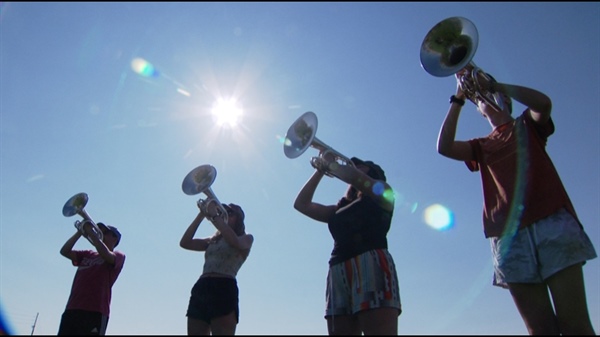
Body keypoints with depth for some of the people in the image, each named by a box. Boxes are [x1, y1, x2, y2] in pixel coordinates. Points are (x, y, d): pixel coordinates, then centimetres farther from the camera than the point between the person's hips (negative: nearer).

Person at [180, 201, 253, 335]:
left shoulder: (246, 238, 11)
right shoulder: (213, 240, 26)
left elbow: (235, 241, -13)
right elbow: (185, 243, 15)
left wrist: (213, 215, -7)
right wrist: (201, 214, 9)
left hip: (224, 289, -5)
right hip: (200, 289, 6)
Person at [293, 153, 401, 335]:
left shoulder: (382, 193, 14)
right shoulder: (339, 209, 29)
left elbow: (355, 177, -6)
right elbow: (301, 204, 26)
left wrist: (330, 164, 11)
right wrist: (320, 170, 23)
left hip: (372, 265, -5)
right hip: (339, 272, 6)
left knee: (380, 331, -15)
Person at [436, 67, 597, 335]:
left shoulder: (528, 125, 20)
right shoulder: (481, 146, 23)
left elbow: (543, 103, -3)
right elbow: (444, 147, 5)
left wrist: (492, 84, 1)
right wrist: (458, 99, 8)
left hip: (552, 221, -2)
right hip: (508, 234, 2)